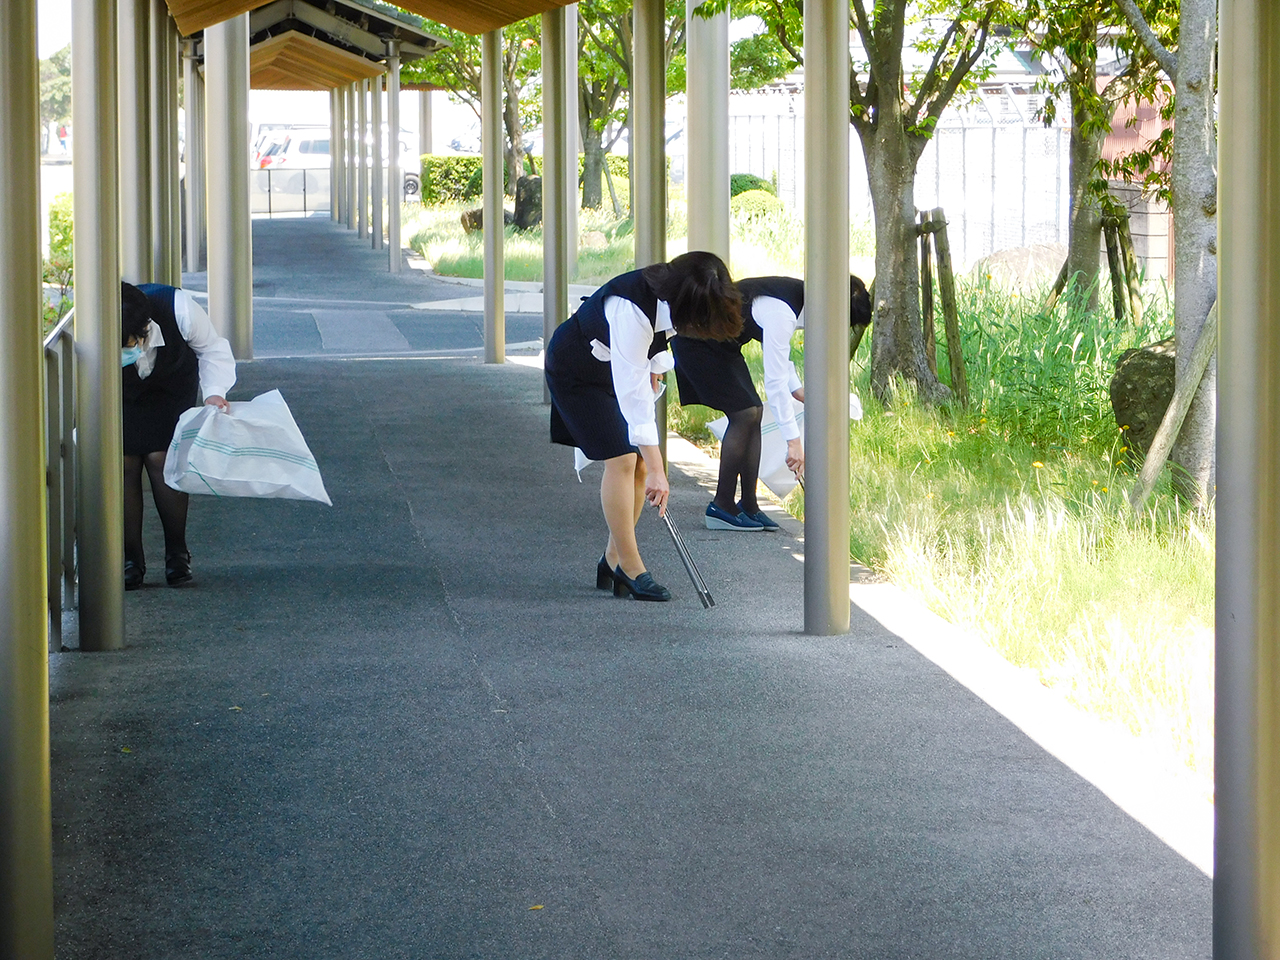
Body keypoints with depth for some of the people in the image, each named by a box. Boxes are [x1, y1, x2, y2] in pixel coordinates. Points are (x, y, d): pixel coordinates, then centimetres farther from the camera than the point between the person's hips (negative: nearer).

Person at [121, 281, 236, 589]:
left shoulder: (179, 309, -37)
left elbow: (212, 349, -15)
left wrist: (215, 391, -29)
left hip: (172, 389, 0)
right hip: (120, 392, 0)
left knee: (161, 460, -14)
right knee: (124, 464, -12)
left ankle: (177, 554, -1)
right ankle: (131, 559, -3)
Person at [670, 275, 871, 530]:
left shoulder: (799, 294, -1)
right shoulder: (782, 314, -31)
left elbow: (777, 351, 16)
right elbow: (775, 382, -30)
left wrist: (798, 390, 6)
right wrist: (794, 441, -28)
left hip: (722, 344, 10)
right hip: (696, 344, -10)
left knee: (755, 411, 4)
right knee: (745, 413, -13)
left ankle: (749, 506, 7)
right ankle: (721, 507, -6)